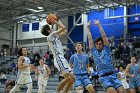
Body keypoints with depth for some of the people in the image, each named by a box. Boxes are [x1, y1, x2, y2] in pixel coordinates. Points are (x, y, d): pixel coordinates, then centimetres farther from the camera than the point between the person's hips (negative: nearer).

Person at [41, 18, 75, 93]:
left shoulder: (55, 36, 22)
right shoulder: (50, 36, -4)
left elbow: (64, 31, 32)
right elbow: (63, 28, -9)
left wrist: (56, 23, 28)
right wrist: (55, 22, 4)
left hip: (61, 58, 10)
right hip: (59, 58, -10)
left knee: (72, 78, 6)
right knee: (67, 78, -21)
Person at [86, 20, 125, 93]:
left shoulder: (106, 50, 14)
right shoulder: (94, 52, 13)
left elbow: (103, 36, 11)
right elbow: (90, 39, 14)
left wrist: (98, 25, 14)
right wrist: (87, 27, 20)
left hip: (113, 75, 2)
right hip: (103, 77, -2)